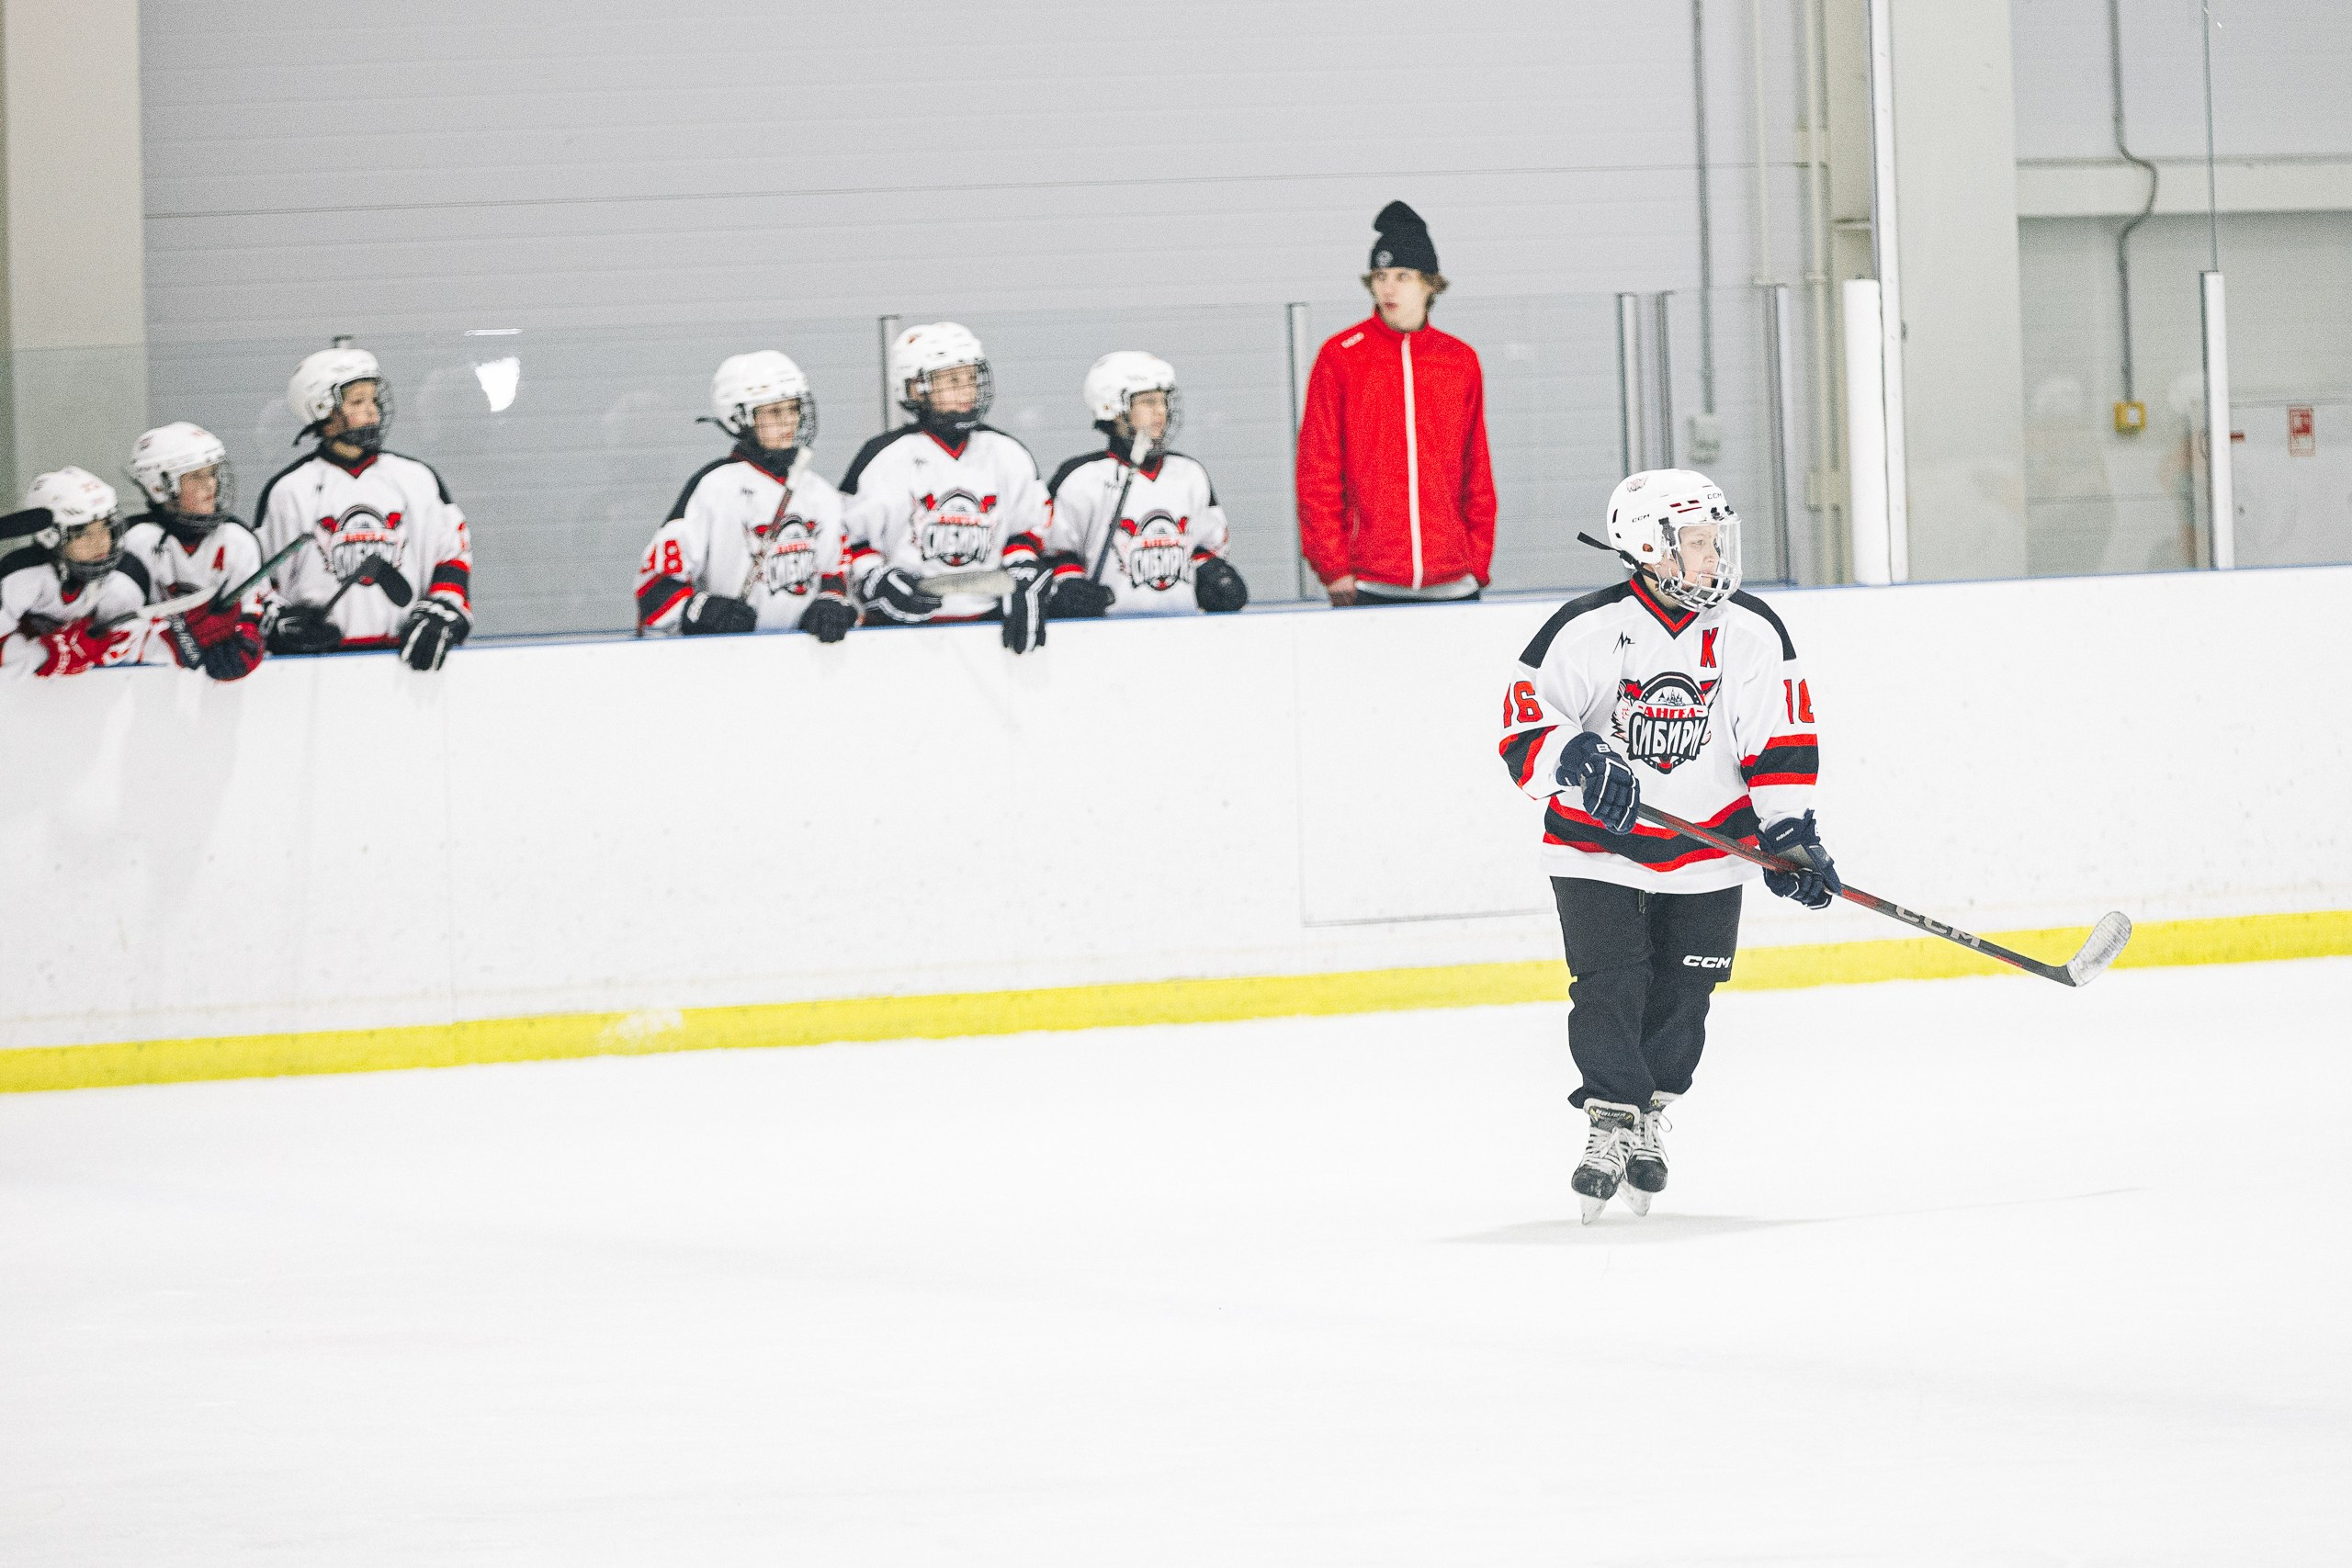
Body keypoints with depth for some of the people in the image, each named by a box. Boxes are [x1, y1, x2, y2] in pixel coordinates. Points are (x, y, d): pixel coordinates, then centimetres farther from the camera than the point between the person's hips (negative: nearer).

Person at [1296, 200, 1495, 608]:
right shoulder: (1340, 357, 1)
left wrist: (1477, 565, 6)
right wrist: (1333, 568, -7)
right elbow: (1317, 473, -1)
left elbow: (1477, 475, 13)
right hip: (1367, 586, -2)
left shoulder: (1461, 361, 10)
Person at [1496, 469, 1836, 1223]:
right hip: (1597, 847, -3)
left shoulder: (1753, 634, -6)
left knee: (1681, 997, 5)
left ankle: (1649, 1116, 24)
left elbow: (1779, 741, -2)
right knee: (1609, 987, -10)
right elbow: (1523, 728, -15)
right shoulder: (1587, 631, -15)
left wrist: (1790, 834, -10)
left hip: (1707, 848, 3)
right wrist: (1579, 761, -34)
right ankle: (1612, 1124, 2)